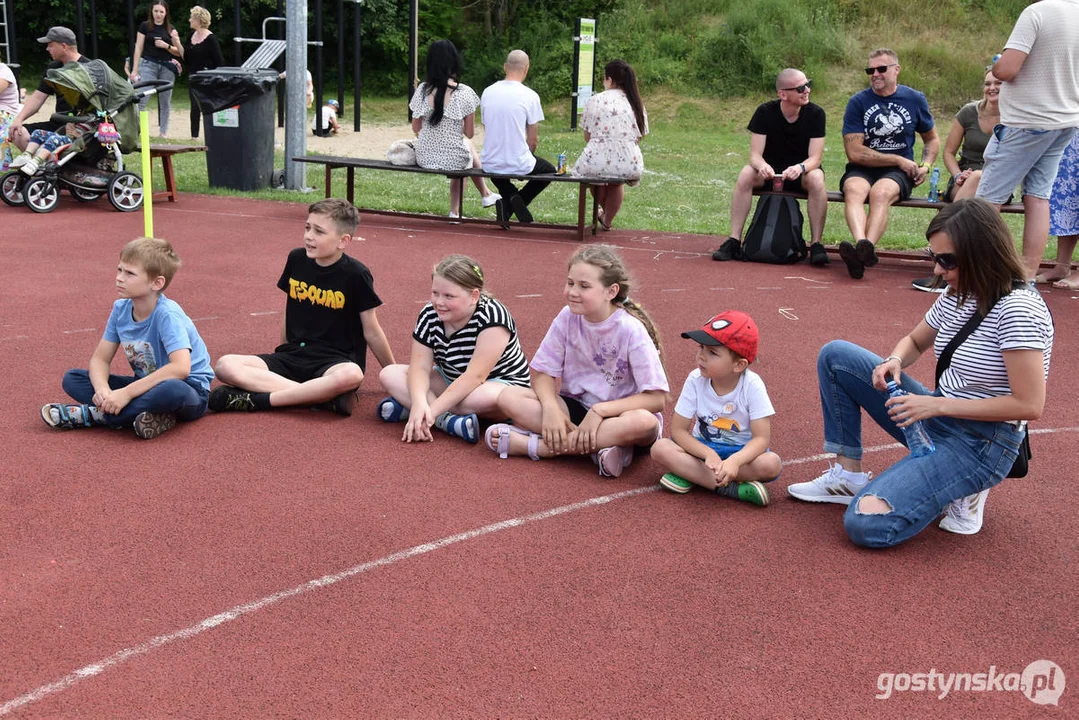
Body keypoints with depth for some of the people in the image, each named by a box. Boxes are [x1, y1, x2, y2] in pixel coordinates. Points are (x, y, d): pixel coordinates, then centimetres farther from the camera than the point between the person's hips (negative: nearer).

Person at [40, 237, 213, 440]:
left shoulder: (167, 314, -23)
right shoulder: (120, 309, -3)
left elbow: (181, 368, -36)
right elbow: (100, 358, 1)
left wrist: (127, 393, -34)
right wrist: (102, 388, -22)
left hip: (190, 390, -7)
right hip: (147, 385, 7)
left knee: (172, 390, -42)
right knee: (71, 379, -3)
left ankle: (89, 415, -21)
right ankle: (150, 414, -21)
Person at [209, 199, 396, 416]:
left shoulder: (356, 275, -9)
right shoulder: (296, 259, 3)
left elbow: (371, 332, -1)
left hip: (334, 362, -5)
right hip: (293, 356, 5)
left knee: (351, 375, -41)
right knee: (226, 366, -19)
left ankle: (257, 399, -27)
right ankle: (325, 395, -29)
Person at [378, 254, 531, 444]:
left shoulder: (492, 317, -27)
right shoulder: (429, 315, -11)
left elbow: (474, 376, -32)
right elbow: (420, 366, -16)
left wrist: (431, 411, -37)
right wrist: (419, 403, -38)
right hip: (450, 382, 6)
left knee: (488, 397, -41)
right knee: (389, 374, -11)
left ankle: (405, 405, -26)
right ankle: (447, 419, -30)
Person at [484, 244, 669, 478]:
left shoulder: (632, 330, -18)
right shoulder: (567, 318, -8)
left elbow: (656, 398, -20)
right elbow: (542, 373, -4)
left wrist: (600, 410, -28)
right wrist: (551, 407, -24)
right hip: (577, 406, 3)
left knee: (644, 423, -39)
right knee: (508, 398, -18)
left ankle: (532, 444, -29)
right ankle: (600, 446, -26)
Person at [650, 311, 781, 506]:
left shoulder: (752, 386, -20)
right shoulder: (696, 380, -15)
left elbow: (761, 438, -23)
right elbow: (678, 429, -13)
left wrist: (734, 461, -42)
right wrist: (708, 454, -31)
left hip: (740, 451, -1)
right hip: (703, 447, 2)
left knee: (771, 464, -32)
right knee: (660, 448, -25)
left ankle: (691, 474, -23)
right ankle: (730, 488, -28)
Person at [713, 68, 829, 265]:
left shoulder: (815, 113, -13)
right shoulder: (765, 112, -11)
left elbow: (815, 158, -17)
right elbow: (755, 155, -16)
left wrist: (800, 168, -40)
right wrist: (762, 166, -40)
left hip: (802, 171, 0)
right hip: (770, 171, 1)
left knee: (816, 178, -34)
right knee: (746, 174, -29)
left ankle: (816, 244, -27)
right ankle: (734, 241, -27)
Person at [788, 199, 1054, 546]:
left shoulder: (1018, 309, -22)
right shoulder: (955, 296, 2)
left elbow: (1029, 405, -25)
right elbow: (915, 342, 19)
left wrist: (938, 404, -22)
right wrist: (894, 361, -6)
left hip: (981, 445, -8)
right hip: (936, 419, 8)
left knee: (867, 524, -25)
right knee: (835, 356, 2)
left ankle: (961, 492, 1)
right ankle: (848, 475, 5)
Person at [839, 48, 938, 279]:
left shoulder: (915, 100, 10)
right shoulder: (858, 102, 4)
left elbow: (932, 139, 25)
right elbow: (854, 153, -5)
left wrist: (925, 166, 5)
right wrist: (899, 160, -5)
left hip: (898, 173, 0)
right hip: (862, 169, 0)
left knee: (881, 192, -35)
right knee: (854, 190, -36)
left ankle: (868, 247, -56)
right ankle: (861, 245, -60)